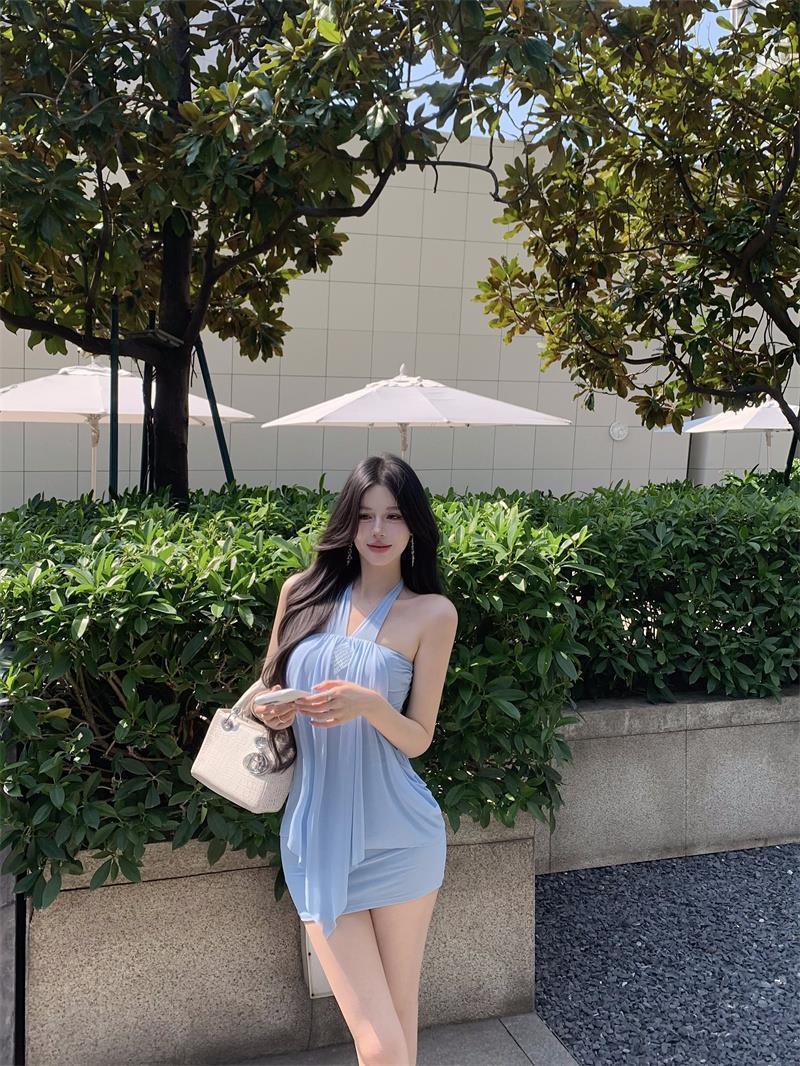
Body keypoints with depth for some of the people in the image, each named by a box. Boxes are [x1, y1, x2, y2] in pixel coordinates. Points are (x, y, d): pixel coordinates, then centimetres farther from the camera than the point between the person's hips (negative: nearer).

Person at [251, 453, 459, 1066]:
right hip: (317, 836, 1)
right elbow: (267, 693, 15)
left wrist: (370, 705, -21)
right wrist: (270, 713, -8)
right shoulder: (302, 592, 5)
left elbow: (417, 739, -1)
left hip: (398, 837, -1)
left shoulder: (432, 612, -1)